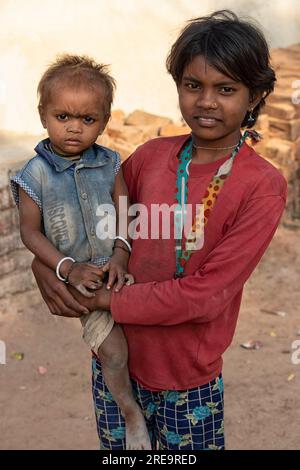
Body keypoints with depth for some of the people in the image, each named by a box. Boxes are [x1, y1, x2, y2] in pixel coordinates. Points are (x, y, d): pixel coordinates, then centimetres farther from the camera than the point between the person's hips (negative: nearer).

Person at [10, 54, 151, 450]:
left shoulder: (110, 164, -1)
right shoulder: (35, 175, -9)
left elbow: (126, 214, 1)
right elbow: (30, 231, -7)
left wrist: (120, 257, -13)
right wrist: (67, 269, -16)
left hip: (116, 268, 3)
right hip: (80, 278, -3)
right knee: (113, 349, -11)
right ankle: (130, 411, 12)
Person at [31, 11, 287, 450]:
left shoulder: (263, 186, -16)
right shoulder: (153, 155, -3)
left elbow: (207, 294, -21)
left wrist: (105, 299, -18)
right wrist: (44, 262, -8)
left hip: (187, 381, -4)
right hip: (114, 359, 4)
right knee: (120, 448, 22)